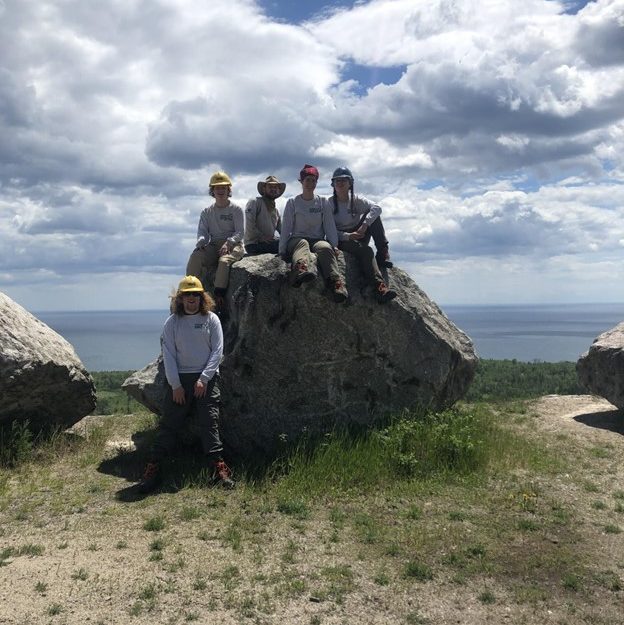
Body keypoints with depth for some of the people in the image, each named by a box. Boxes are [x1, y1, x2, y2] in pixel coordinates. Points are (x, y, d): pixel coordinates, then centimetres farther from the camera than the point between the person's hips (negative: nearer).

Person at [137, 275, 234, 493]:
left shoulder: (211, 319, 4)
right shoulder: (172, 322, 5)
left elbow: (217, 351, 0)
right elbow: (168, 355, 1)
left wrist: (203, 379, -8)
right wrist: (175, 385, -7)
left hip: (206, 379, 0)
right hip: (178, 379, 1)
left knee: (209, 424, -3)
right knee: (169, 424, 1)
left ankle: (219, 468, 0)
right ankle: (153, 469, 5)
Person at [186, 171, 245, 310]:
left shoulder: (236, 209, 6)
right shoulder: (207, 212, 18)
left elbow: (240, 232, -3)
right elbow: (202, 232, 9)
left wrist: (227, 243, -21)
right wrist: (200, 242, -16)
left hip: (233, 245, -4)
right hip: (213, 246, 4)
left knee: (224, 261, -37)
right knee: (195, 258, -26)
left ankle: (219, 297, -37)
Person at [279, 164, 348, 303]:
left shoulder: (323, 202, 16)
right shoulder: (292, 202, 12)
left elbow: (330, 226, 10)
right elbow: (286, 228, 8)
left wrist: (334, 245, -5)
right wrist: (282, 250, -2)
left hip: (317, 240, 1)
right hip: (296, 239, -1)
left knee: (325, 247, -35)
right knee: (302, 244, -38)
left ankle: (336, 284, -58)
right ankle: (300, 271, -72)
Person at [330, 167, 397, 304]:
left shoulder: (356, 200, 7)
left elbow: (377, 208, -13)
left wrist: (364, 225, -30)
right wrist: (348, 236, -25)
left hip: (357, 237, 4)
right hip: (340, 240, -4)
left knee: (373, 215, -17)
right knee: (365, 251, -34)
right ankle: (380, 287, -46)